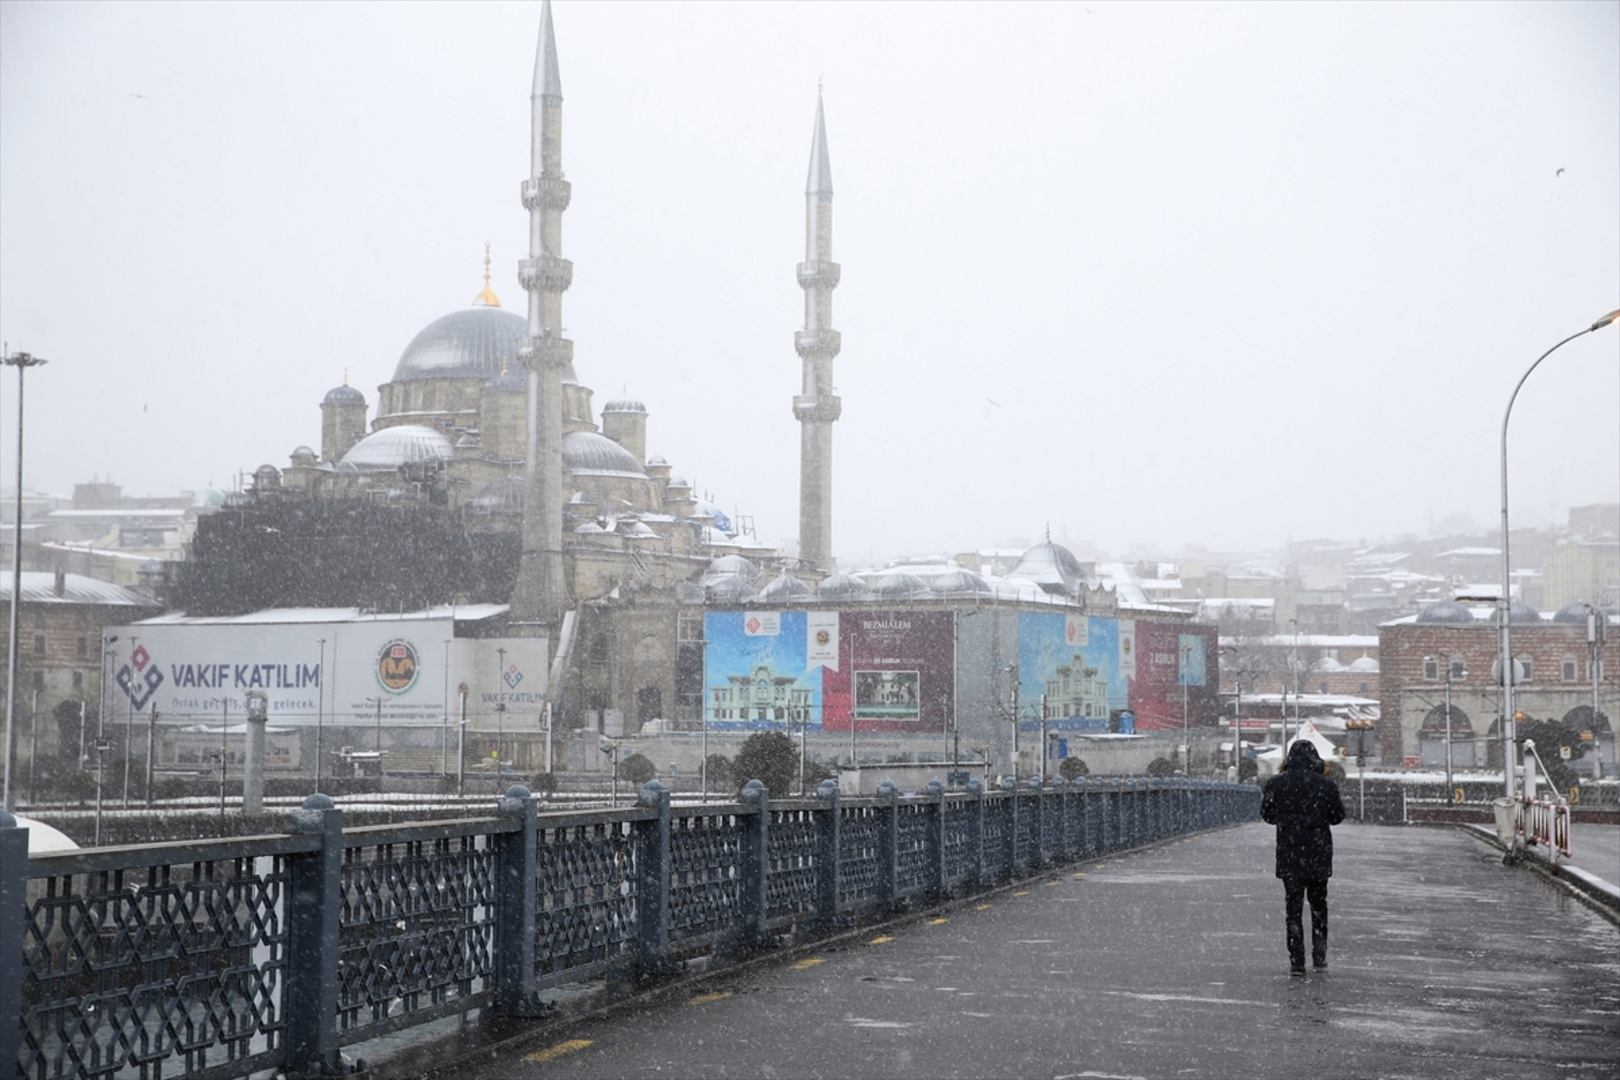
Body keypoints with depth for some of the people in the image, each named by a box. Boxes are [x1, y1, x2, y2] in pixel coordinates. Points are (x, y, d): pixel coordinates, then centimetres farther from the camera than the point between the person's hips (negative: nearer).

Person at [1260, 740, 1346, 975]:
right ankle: (1319, 955, 20)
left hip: (1289, 855, -1)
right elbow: (1337, 817, 3)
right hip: (1319, 855, 1)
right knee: (1318, 903, 18)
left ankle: (1296, 961, -2)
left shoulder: (1276, 784, -6)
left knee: (1293, 907, 3)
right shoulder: (1326, 785, -7)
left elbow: (1268, 816, 4)